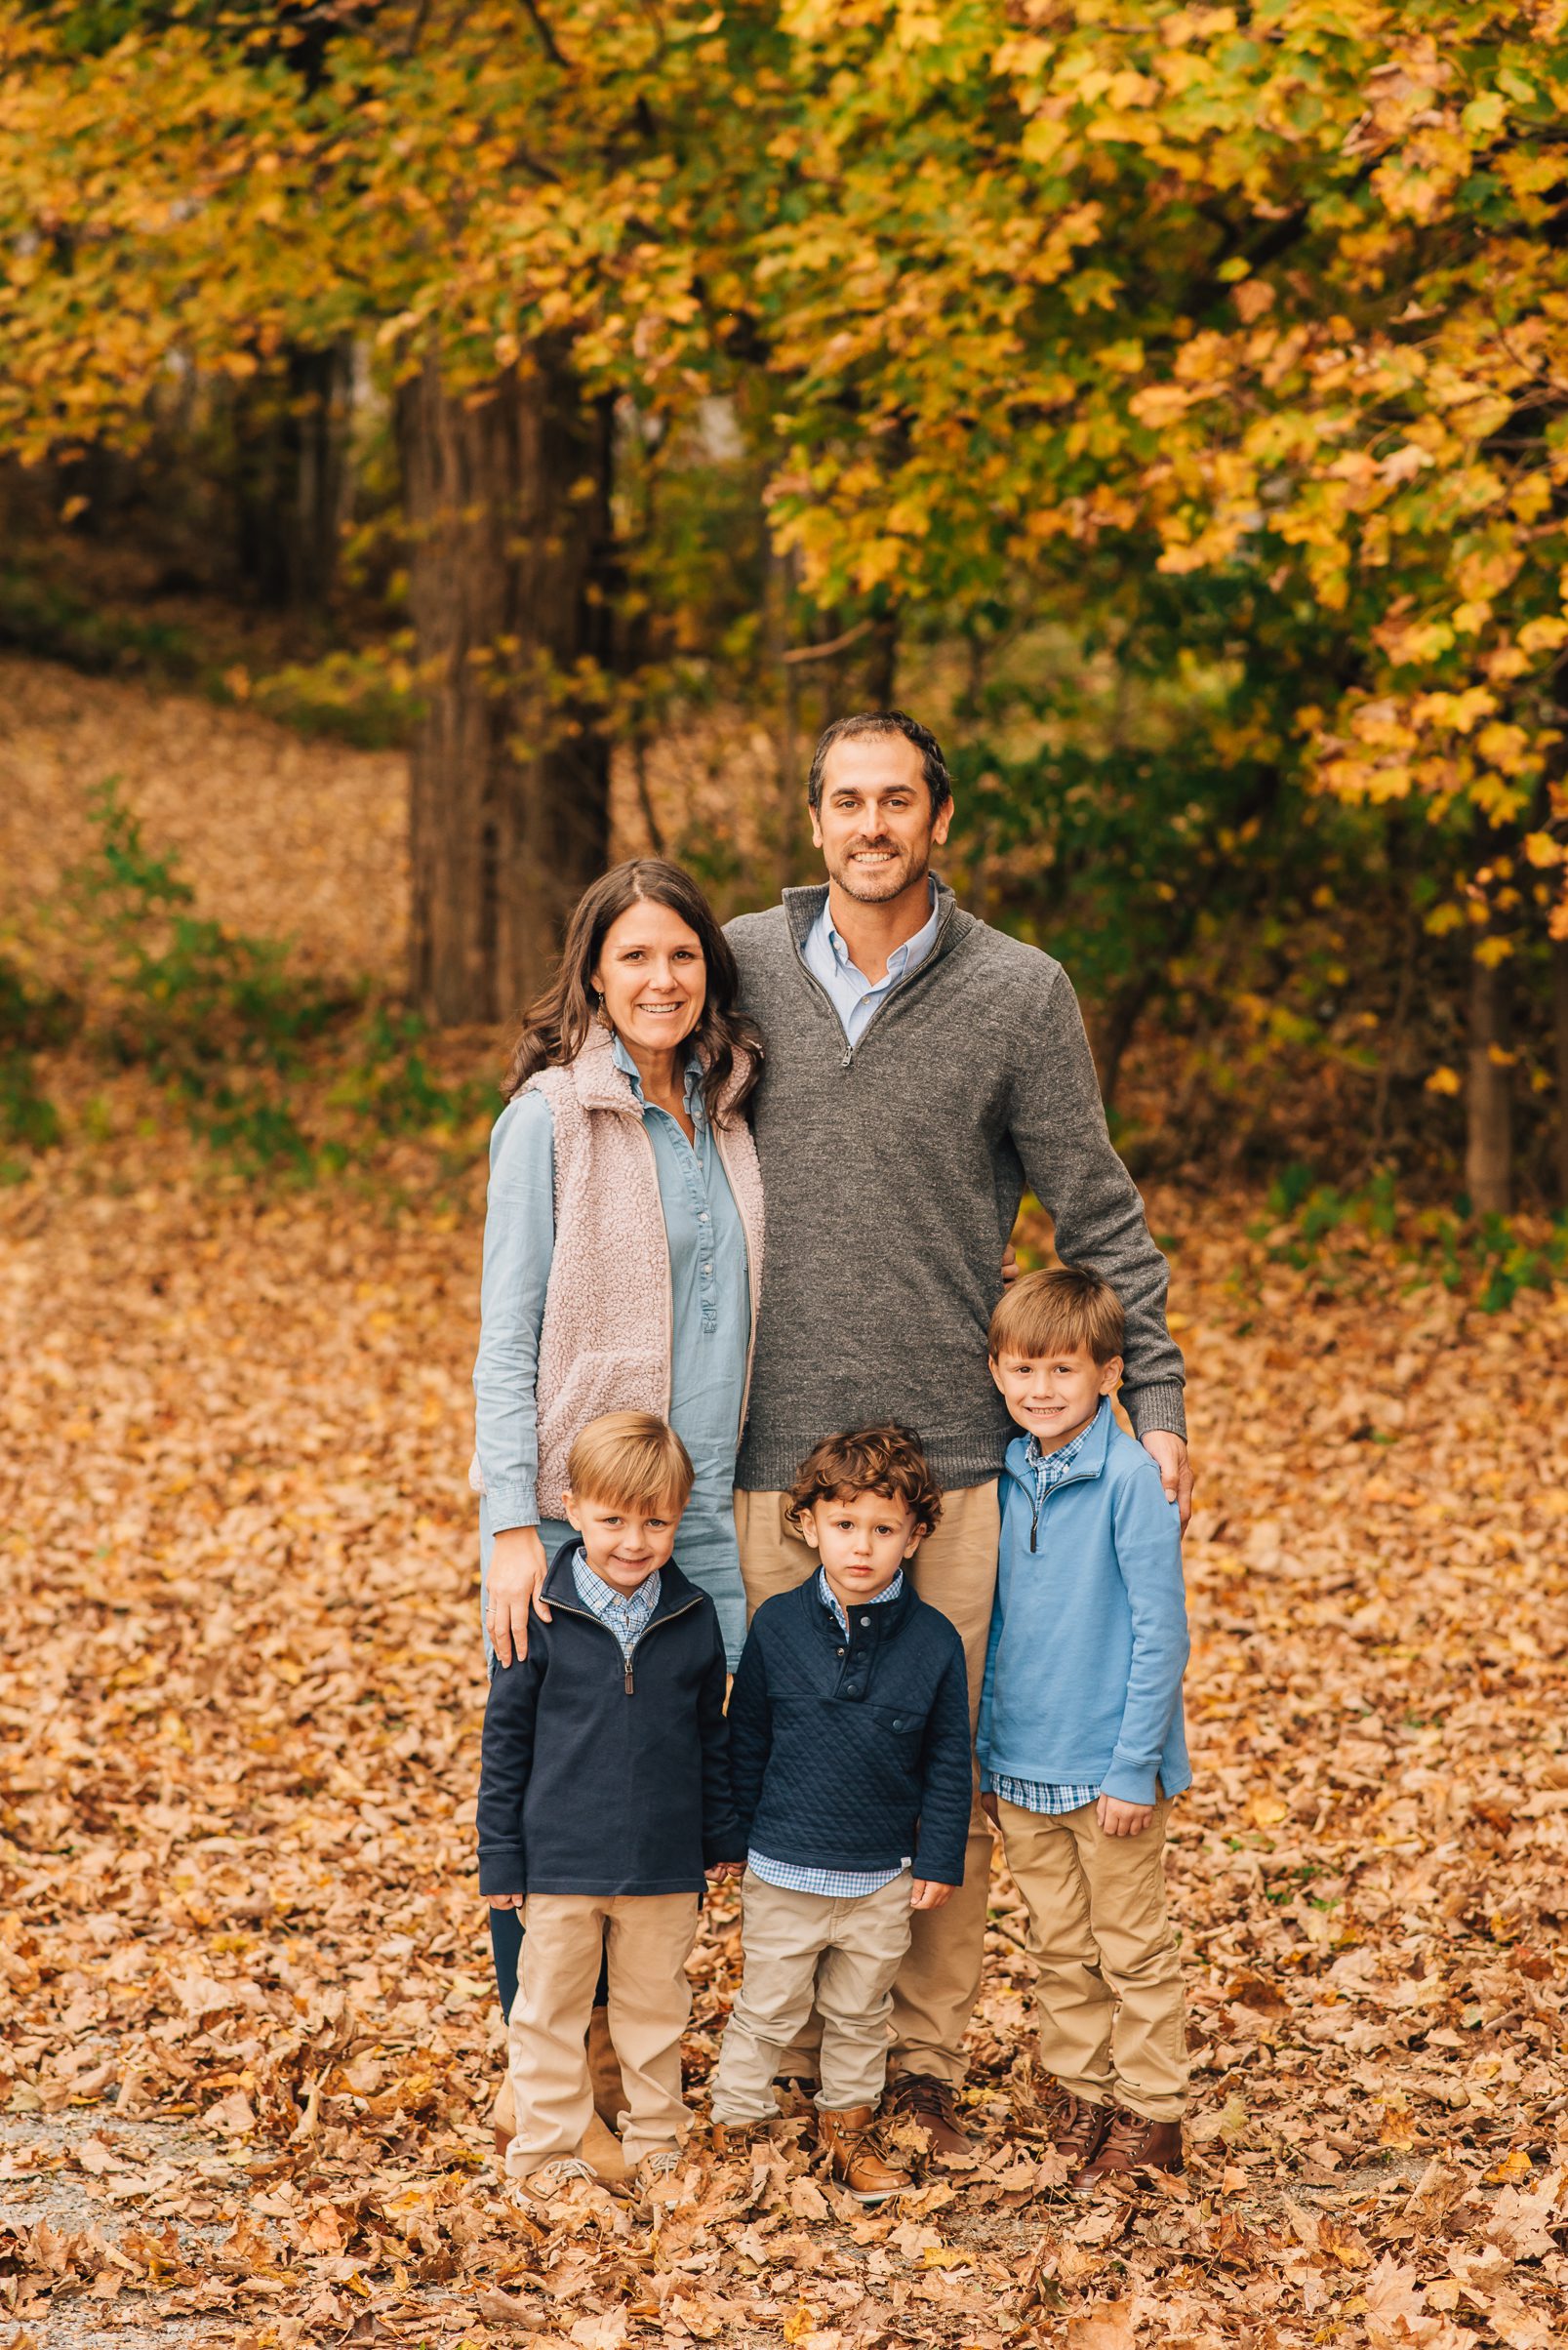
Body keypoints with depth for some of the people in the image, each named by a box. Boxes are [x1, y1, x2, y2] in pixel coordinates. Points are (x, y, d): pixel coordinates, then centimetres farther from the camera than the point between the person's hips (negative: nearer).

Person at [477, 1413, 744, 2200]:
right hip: (560, 1860, -2)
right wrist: (501, 1858, -4)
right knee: (550, 2008, 9)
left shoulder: (694, 1617, -2)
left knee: (655, 2006, 15)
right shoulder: (541, 1617, -10)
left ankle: (655, 2132, 31)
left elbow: (712, 1735, 9)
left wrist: (722, 1834, 12)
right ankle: (546, 2145, 22)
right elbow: (505, 1741, -4)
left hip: (665, 1863, 2)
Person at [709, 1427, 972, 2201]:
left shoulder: (933, 1641, -9)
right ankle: (736, 2123, 27)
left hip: (884, 1878, 1)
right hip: (783, 1874, -1)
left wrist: (939, 1861, 0)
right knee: (764, 2013, 11)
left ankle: (848, 2123, 36)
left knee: (860, 2016, 18)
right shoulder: (778, 1626, -9)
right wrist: (742, 1838, 6)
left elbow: (948, 1760, 0)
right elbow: (746, 1742, 2)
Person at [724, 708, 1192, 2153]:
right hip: (775, 1447, 1)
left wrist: (1155, 1397, -1)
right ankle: (798, 2052, 19)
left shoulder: (1020, 992, 1)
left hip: (952, 1447, -1)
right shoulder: (746, 966, 5)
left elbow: (1098, 1212, 5)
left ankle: (925, 2056, 17)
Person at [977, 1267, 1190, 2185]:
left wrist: (1134, 1765, -15)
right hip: (1023, 1764, 5)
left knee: (1133, 1950, 7)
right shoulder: (1009, 1477, 3)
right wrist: (986, 1749, 12)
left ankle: (1151, 2112, 18)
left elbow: (1161, 1632, -14)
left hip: (1110, 1766, -5)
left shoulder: (1131, 1476, -15)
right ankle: (1080, 2095, 27)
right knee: (1061, 1948, 15)